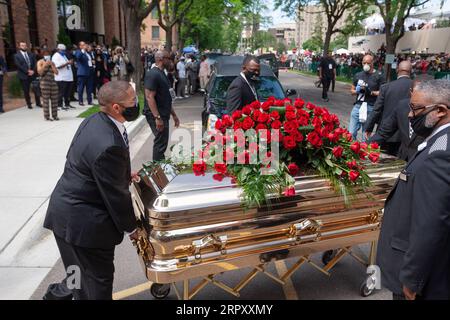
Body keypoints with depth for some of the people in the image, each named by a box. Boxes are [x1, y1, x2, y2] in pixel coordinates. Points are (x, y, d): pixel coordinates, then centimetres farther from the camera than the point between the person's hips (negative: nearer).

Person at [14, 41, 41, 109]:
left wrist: (33, 71, -9)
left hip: (33, 75, 2)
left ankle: (38, 103, 11)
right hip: (24, 76, -2)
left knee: (36, 89, 0)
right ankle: (29, 104, 11)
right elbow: (19, 66, -8)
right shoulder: (17, 56, 2)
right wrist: (27, 71, -15)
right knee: (26, 91, 2)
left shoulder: (31, 54, 13)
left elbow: (35, 63, 6)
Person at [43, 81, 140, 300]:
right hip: (82, 221, -9)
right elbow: (115, 193, -20)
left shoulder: (94, 120, -1)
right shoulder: (109, 145, -30)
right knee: (99, 278, 10)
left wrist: (124, 174, 12)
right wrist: (131, 228, -6)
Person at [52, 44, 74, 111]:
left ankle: (67, 104, 18)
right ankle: (60, 105, -2)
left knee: (67, 92, 11)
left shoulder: (64, 56, 22)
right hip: (61, 78, -9)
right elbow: (58, 66, -19)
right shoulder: (56, 56, -6)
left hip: (68, 77, 9)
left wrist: (71, 62, 11)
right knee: (61, 92, -6)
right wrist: (67, 63, -22)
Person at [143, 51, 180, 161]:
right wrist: (157, 117, -26)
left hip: (163, 115, 10)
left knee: (162, 143, 15)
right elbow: (149, 97, -21)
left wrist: (173, 114, 21)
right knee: (161, 143, -7)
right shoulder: (153, 74, -14)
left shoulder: (162, 74, 16)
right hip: (156, 116, -10)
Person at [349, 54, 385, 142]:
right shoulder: (358, 75, 13)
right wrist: (357, 90, -4)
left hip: (370, 108, -3)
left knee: (366, 134, 3)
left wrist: (371, 92, -16)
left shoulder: (378, 77, 1)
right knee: (351, 133, -1)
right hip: (357, 106, 3)